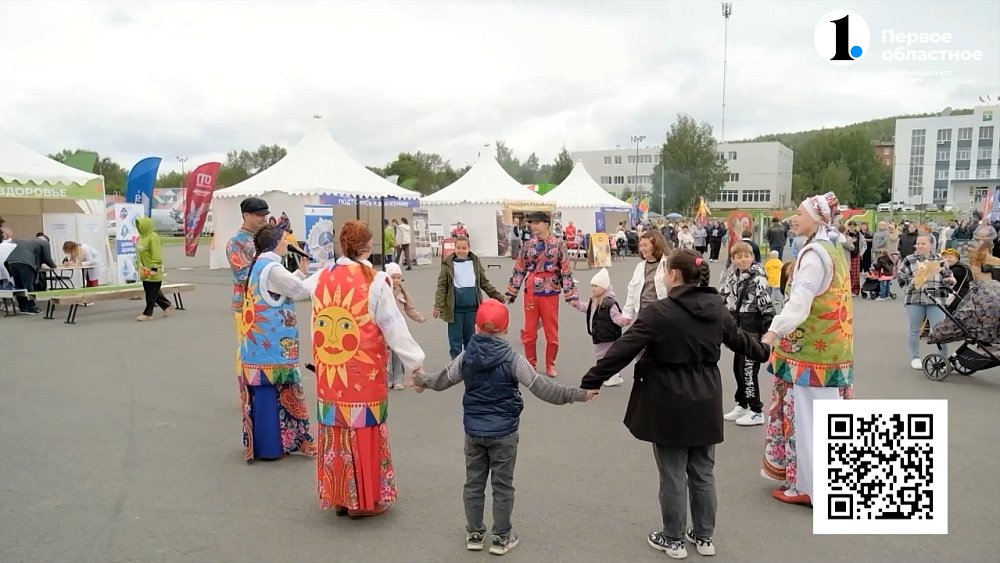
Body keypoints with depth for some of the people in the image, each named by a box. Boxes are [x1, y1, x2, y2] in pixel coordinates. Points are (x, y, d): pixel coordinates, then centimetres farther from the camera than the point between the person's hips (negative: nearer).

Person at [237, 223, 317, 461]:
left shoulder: (260, 265, 14)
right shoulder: (271, 268, -18)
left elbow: (286, 289, 21)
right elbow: (300, 291, -16)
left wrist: (301, 272, 16)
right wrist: (323, 273, -4)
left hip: (261, 342, 10)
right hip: (271, 343, -10)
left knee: (264, 390, 14)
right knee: (271, 391, -1)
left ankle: (263, 442, 23)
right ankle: (269, 446, 8)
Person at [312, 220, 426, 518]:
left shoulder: (323, 277, 2)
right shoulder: (374, 280, -13)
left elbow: (318, 322, 10)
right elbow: (393, 325, -12)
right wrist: (415, 362, -7)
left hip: (329, 372, 5)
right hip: (363, 372, -5)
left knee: (337, 431, 13)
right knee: (364, 432, 6)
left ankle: (339, 497, 26)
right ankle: (365, 499, 17)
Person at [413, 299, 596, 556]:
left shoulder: (466, 357, -4)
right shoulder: (513, 359, -16)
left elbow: (442, 381, 10)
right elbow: (543, 389, -16)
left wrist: (421, 380, 31)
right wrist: (579, 394, -9)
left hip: (473, 431, 3)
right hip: (503, 433, -3)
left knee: (474, 483, 15)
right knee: (502, 485, 9)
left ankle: (474, 533, 26)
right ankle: (501, 537, 19)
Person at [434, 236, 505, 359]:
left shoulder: (475, 262, 2)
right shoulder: (448, 263, -5)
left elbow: (485, 283, 10)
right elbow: (442, 286, -6)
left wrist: (498, 296, 8)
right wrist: (438, 306, -13)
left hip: (472, 307, 2)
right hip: (455, 308, -2)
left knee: (470, 338, 14)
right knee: (455, 339, 5)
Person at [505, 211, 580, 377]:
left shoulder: (559, 244, -4)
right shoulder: (528, 245, 4)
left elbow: (566, 271, -4)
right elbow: (519, 270, 9)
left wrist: (571, 295, -7)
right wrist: (511, 292, 9)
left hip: (550, 291, -2)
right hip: (531, 291, 3)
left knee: (551, 331, 6)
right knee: (529, 331, 8)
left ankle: (550, 365, 23)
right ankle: (531, 364, 23)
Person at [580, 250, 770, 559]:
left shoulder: (660, 312, -17)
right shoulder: (717, 310, 3)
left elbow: (623, 349, -18)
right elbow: (741, 340, 21)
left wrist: (591, 381, -13)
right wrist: (764, 352, 42)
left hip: (670, 406, -6)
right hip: (705, 404, 6)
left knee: (674, 475, 7)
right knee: (703, 473, 18)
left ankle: (673, 540, 21)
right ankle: (704, 536, 31)